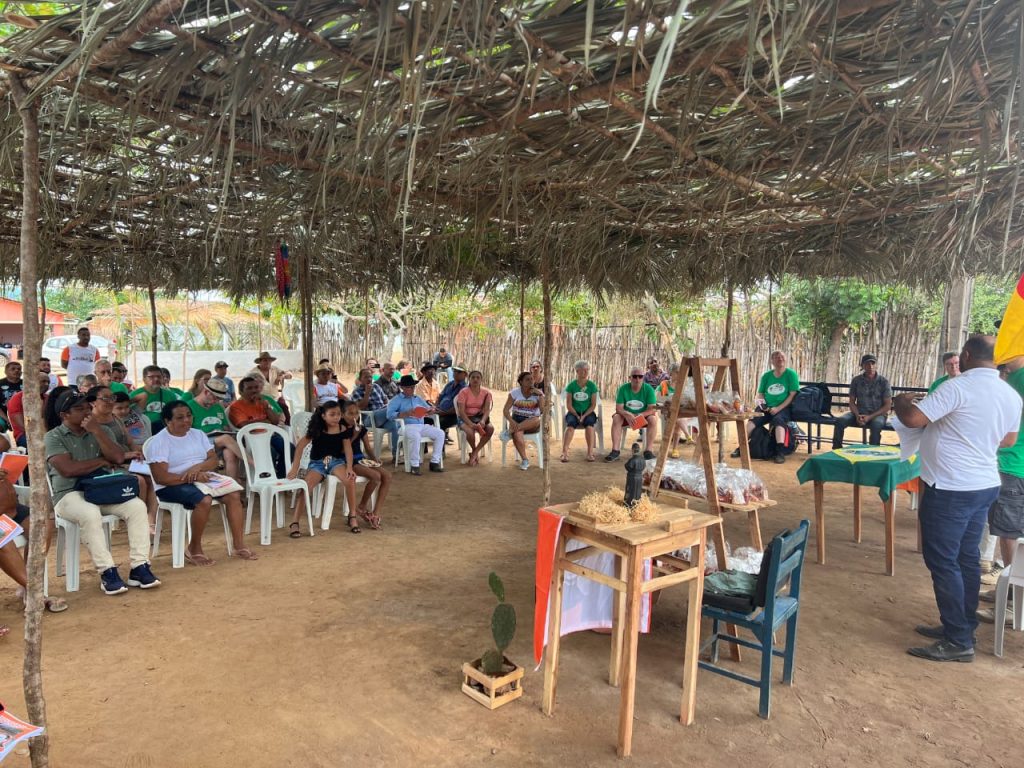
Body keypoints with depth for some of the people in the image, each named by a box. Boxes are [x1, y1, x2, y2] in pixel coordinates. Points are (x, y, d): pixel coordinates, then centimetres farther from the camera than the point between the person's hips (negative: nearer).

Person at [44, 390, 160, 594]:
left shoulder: (100, 431, 13)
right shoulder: (53, 437, 0)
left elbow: (118, 458, -3)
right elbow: (67, 469, -15)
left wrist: (97, 431, -9)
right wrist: (101, 461, -3)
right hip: (69, 494, -4)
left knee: (137, 506, -22)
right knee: (90, 514, -37)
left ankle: (139, 567, -22)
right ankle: (107, 572, -29)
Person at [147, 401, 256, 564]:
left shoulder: (198, 434, 12)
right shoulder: (158, 442, -8)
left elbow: (214, 460, 6)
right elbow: (160, 477, -17)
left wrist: (198, 467, -16)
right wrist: (191, 477, -25)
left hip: (203, 478, 6)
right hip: (173, 485, -6)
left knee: (234, 495, -17)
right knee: (205, 500, -34)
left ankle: (239, 545, -12)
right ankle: (194, 549, -14)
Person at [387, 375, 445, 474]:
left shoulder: (418, 399, 24)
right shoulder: (397, 400, 5)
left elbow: (428, 409, 22)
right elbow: (389, 414, -10)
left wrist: (430, 410, -4)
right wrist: (406, 414, -21)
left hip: (422, 425, 6)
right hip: (407, 426, -6)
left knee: (440, 433, -11)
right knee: (415, 436, -38)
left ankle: (434, 462, -9)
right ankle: (414, 465, -25)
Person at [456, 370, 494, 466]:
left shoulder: (486, 393, 1)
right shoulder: (463, 392, -7)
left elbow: (487, 410, -9)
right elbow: (461, 411, -14)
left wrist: (483, 421, -31)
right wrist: (471, 424, -28)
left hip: (480, 417, 3)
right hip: (466, 418, -3)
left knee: (490, 428, -28)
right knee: (470, 431, -35)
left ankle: (474, 453, -11)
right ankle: (475, 452, -1)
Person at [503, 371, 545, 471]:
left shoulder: (538, 393, 4)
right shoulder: (515, 392, 4)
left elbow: (543, 410, -9)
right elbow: (505, 410, -3)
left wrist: (540, 394, -15)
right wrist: (512, 422, -21)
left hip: (532, 424, 0)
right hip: (517, 420, 0)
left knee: (538, 420, -37)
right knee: (517, 434, -36)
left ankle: (512, 430, -34)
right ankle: (524, 460, -23)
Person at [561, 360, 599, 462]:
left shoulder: (592, 385, 1)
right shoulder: (571, 385, 1)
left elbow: (593, 405, -2)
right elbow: (569, 405, -1)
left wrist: (584, 416, -15)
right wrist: (577, 416, -14)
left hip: (588, 412, 0)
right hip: (573, 412, 0)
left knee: (589, 423, -33)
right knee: (570, 424, -32)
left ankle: (590, 453, -32)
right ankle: (564, 452, -37)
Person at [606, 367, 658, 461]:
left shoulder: (649, 389, -13)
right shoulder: (623, 388, -11)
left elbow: (652, 409, -19)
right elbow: (618, 408, -14)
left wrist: (639, 415, -36)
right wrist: (627, 414, -36)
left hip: (643, 416, -1)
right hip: (626, 416, 1)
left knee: (653, 419, -31)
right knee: (616, 418, -28)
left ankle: (648, 450, -27)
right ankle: (615, 450, -29)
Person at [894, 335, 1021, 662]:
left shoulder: (958, 387, -19)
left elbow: (913, 419, -22)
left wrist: (901, 402, -1)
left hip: (950, 489, -8)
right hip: (985, 485, 9)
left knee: (942, 561, -1)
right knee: (967, 558, 16)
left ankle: (958, 641, 4)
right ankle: (962, 628, 26)